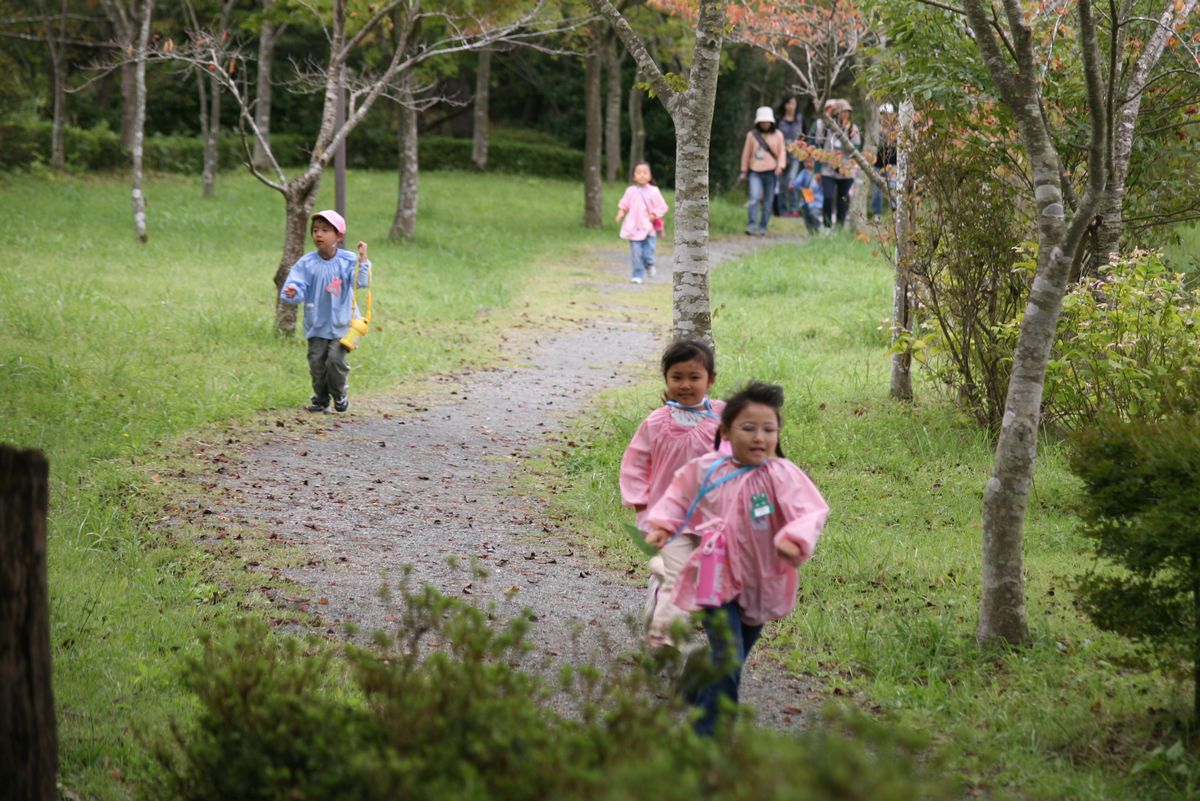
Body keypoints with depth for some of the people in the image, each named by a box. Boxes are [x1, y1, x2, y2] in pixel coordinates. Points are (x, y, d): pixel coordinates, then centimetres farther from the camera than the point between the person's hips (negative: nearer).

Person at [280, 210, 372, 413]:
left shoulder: (348, 261, -7)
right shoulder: (306, 263, -5)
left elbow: (362, 282, -16)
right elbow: (299, 285, -9)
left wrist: (363, 260, -26)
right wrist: (292, 293, -31)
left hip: (341, 323, -2)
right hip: (317, 324, 2)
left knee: (336, 359, -12)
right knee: (316, 361, 1)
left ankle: (340, 395, 13)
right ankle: (321, 398, 19)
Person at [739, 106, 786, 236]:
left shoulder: (777, 135, 6)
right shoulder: (752, 135, 4)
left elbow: (781, 152, 7)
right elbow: (746, 153, 10)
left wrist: (780, 166, -10)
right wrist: (744, 171, 13)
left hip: (771, 172, 1)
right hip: (755, 171, -1)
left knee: (768, 201, 4)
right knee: (755, 197, -17)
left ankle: (763, 228, 13)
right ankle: (751, 226, -18)